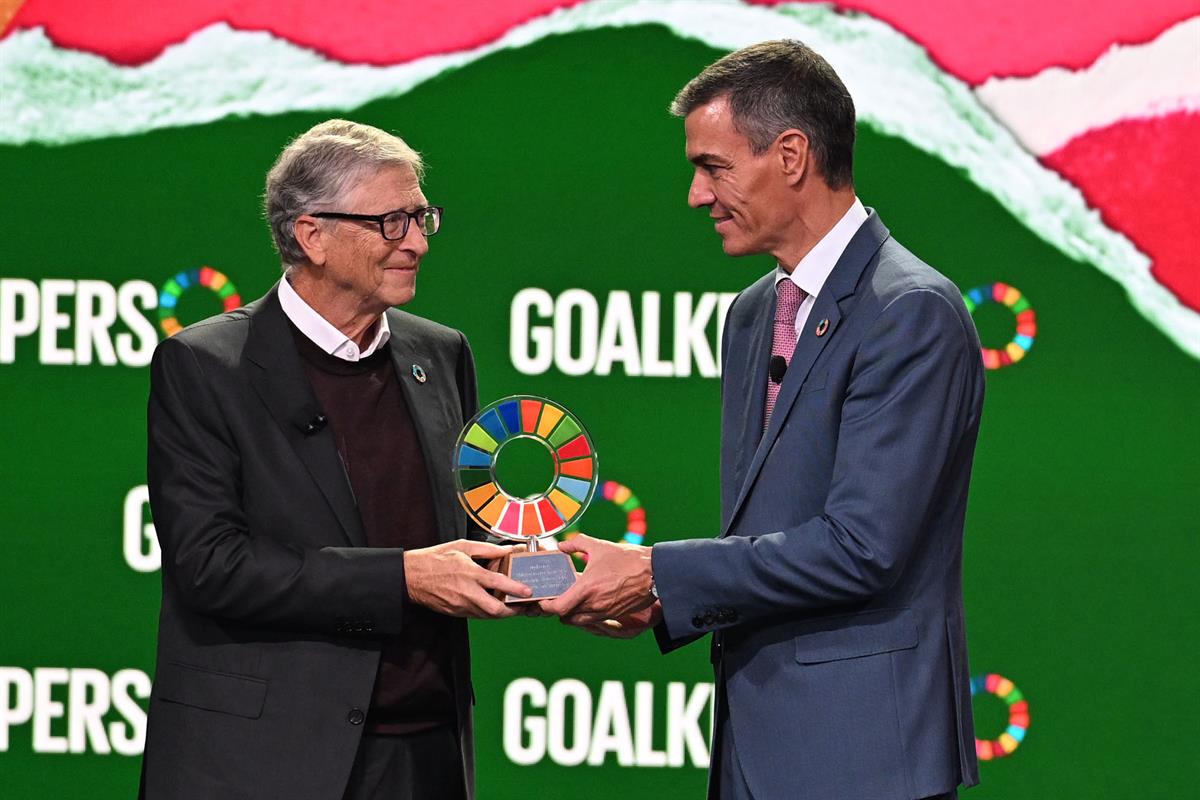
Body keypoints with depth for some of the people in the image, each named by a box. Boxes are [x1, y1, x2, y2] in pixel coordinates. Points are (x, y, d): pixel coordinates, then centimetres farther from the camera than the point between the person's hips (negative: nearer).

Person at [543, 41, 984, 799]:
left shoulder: (912, 313, -13)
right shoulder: (753, 315, 16)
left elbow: (860, 546, -20)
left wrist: (656, 574, -16)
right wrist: (659, 599, 0)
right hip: (757, 738, 8)